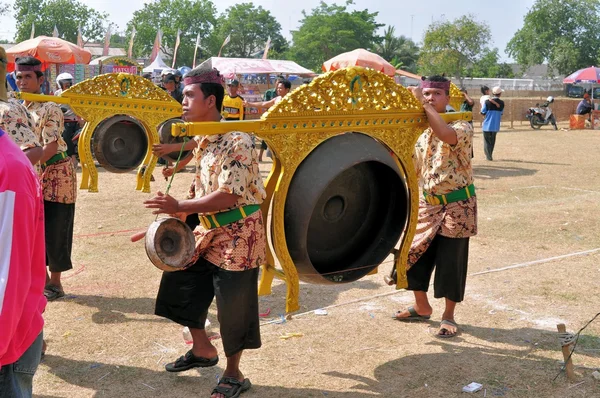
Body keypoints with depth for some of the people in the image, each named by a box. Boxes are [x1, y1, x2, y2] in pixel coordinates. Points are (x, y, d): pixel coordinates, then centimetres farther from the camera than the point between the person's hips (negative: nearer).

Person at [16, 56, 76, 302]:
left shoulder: (49, 108, -16)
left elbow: (51, 147, -22)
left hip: (55, 172, -7)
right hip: (32, 173, 7)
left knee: (53, 228, -2)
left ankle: (55, 283, 11)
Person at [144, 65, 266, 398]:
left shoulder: (236, 141, -21)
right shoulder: (202, 140, 7)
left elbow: (228, 197, -27)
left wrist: (179, 207, -28)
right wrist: (180, 217, 8)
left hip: (237, 237, -9)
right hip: (208, 232, 9)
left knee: (232, 308, 2)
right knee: (181, 283, 14)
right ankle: (203, 350, 34)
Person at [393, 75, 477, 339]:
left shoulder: (462, 127, -12)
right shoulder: (419, 132, 6)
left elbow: (446, 134, -38)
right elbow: (412, 169, 16)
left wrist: (424, 104, -29)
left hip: (457, 205, -6)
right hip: (428, 204, 6)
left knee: (451, 260, 1)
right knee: (415, 255, 9)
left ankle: (448, 316, 18)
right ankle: (421, 307, 30)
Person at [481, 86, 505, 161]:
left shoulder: (487, 102, -11)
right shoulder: (502, 103, -3)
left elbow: (483, 112, -5)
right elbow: (501, 113, 6)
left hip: (487, 125, -3)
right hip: (496, 126, 3)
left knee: (487, 141, 7)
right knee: (492, 141, 18)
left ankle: (488, 156, -2)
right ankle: (489, 155, 26)